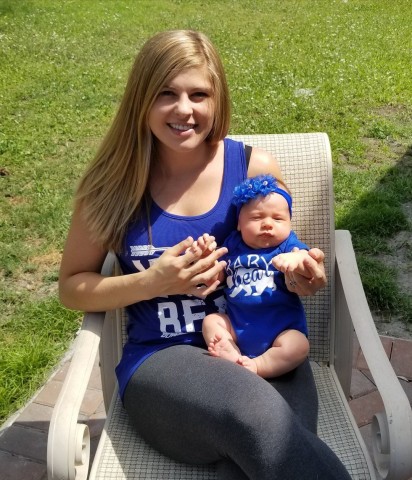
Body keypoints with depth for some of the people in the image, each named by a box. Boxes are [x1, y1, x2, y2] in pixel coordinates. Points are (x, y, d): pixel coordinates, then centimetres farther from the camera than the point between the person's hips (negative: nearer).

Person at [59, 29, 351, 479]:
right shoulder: (114, 180, -1)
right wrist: (152, 281, -12)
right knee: (257, 414, -32)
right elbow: (72, 287, 5)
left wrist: (299, 279, -10)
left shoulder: (255, 168, 0)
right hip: (160, 359, 0)